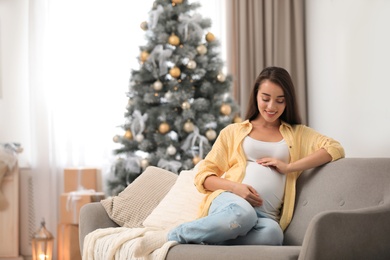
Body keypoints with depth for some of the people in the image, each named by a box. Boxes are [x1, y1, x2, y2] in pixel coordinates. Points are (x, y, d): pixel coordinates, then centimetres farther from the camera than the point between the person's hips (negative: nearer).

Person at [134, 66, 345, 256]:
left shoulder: (298, 134, 23)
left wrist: (289, 167, -4)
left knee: (272, 233, -40)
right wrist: (235, 186, -7)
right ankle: (171, 236, -24)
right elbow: (203, 176, 14)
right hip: (229, 201, -1)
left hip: (266, 216, 1)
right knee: (242, 214, -42)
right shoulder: (233, 132, 20)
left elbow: (335, 149, 6)